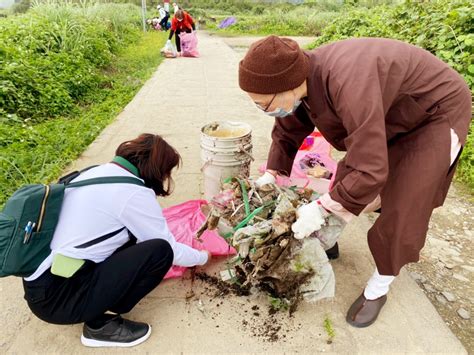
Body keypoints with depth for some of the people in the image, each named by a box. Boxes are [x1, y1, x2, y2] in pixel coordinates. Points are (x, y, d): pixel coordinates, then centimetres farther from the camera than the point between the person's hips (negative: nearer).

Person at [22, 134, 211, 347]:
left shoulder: (95, 172, 9)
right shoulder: (134, 192, -17)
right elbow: (170, 249, -6)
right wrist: (202, 257, 14)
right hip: (57, 298, -9)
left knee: (134, 232, 11)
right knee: (160, 251, -14)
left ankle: (95, 315, 10)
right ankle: (99, 324, 2)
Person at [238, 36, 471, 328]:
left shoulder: (348, 84, -43)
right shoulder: (302, 79, -16)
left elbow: (369, 172, -42)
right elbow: (287, 132, 1)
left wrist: (320, 208, -32)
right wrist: (272, 174, -5)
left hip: (438, 110, -7)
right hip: (392, 112, 8)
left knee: (401, 208, -8)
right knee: (346, 180, 10)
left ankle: (378, 289, 14)